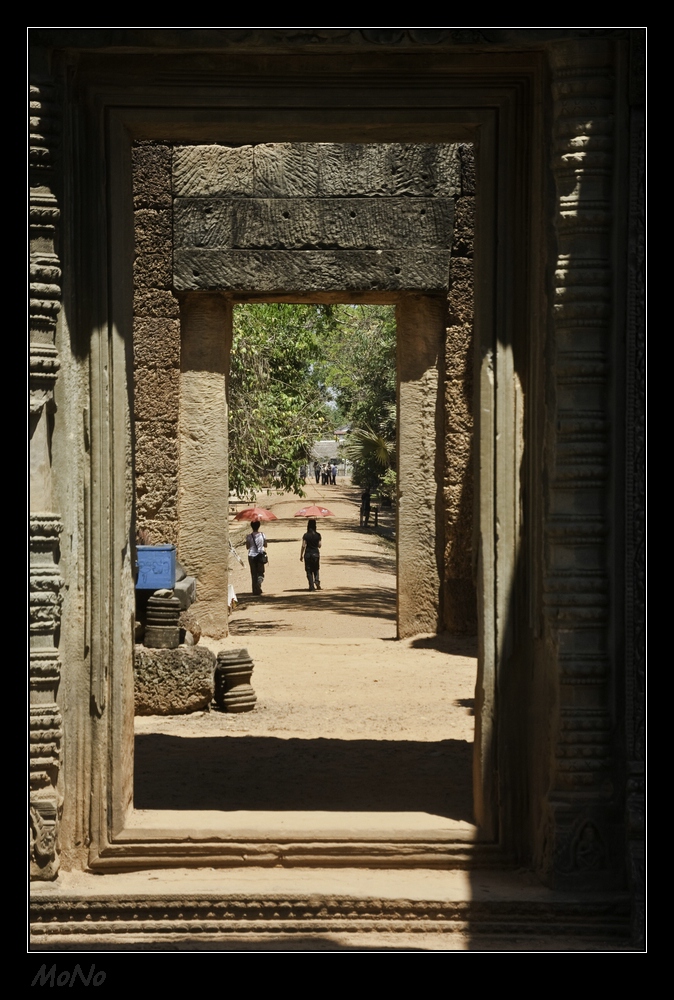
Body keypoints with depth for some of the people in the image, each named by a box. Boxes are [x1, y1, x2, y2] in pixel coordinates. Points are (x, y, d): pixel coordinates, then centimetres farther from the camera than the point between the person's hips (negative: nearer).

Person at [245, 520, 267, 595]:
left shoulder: (249, 536, -8)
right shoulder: (262, 535, -5)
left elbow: (247, 547, -2)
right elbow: (265, 545, 2)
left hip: (251, 556, 0)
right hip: (260, 555, 0)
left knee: (254, 574, 8)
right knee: (260, 573, 9)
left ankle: (255, 590, 8)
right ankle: (259, 583, -18)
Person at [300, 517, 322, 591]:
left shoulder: (305, 535, -7)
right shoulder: (318, 535, -2)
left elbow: (303, 546, -9)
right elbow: (319, 546, 1)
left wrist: (301, 556, -2)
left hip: (308, 554, -2)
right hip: (316, 553, 2)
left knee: (309, 571, 5)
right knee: (316, 570, 17)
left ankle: (311, 586, 0)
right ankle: (317, 581, -8)